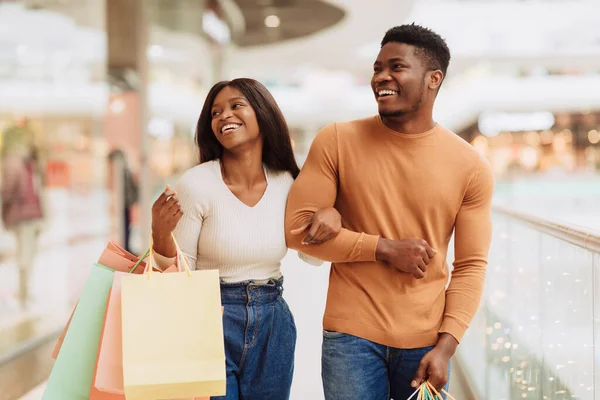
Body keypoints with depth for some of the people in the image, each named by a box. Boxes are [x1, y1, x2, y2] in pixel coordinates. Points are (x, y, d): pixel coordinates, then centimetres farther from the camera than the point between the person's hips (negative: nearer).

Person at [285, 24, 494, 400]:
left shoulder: (471, 167, -2)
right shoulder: (337, 141, -4)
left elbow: (471, 266, 0)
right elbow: (299, 228, -5)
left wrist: (446, 346, -9)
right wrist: (384, 248, -13)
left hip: (426, 341, 1)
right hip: (352, 336, -1)